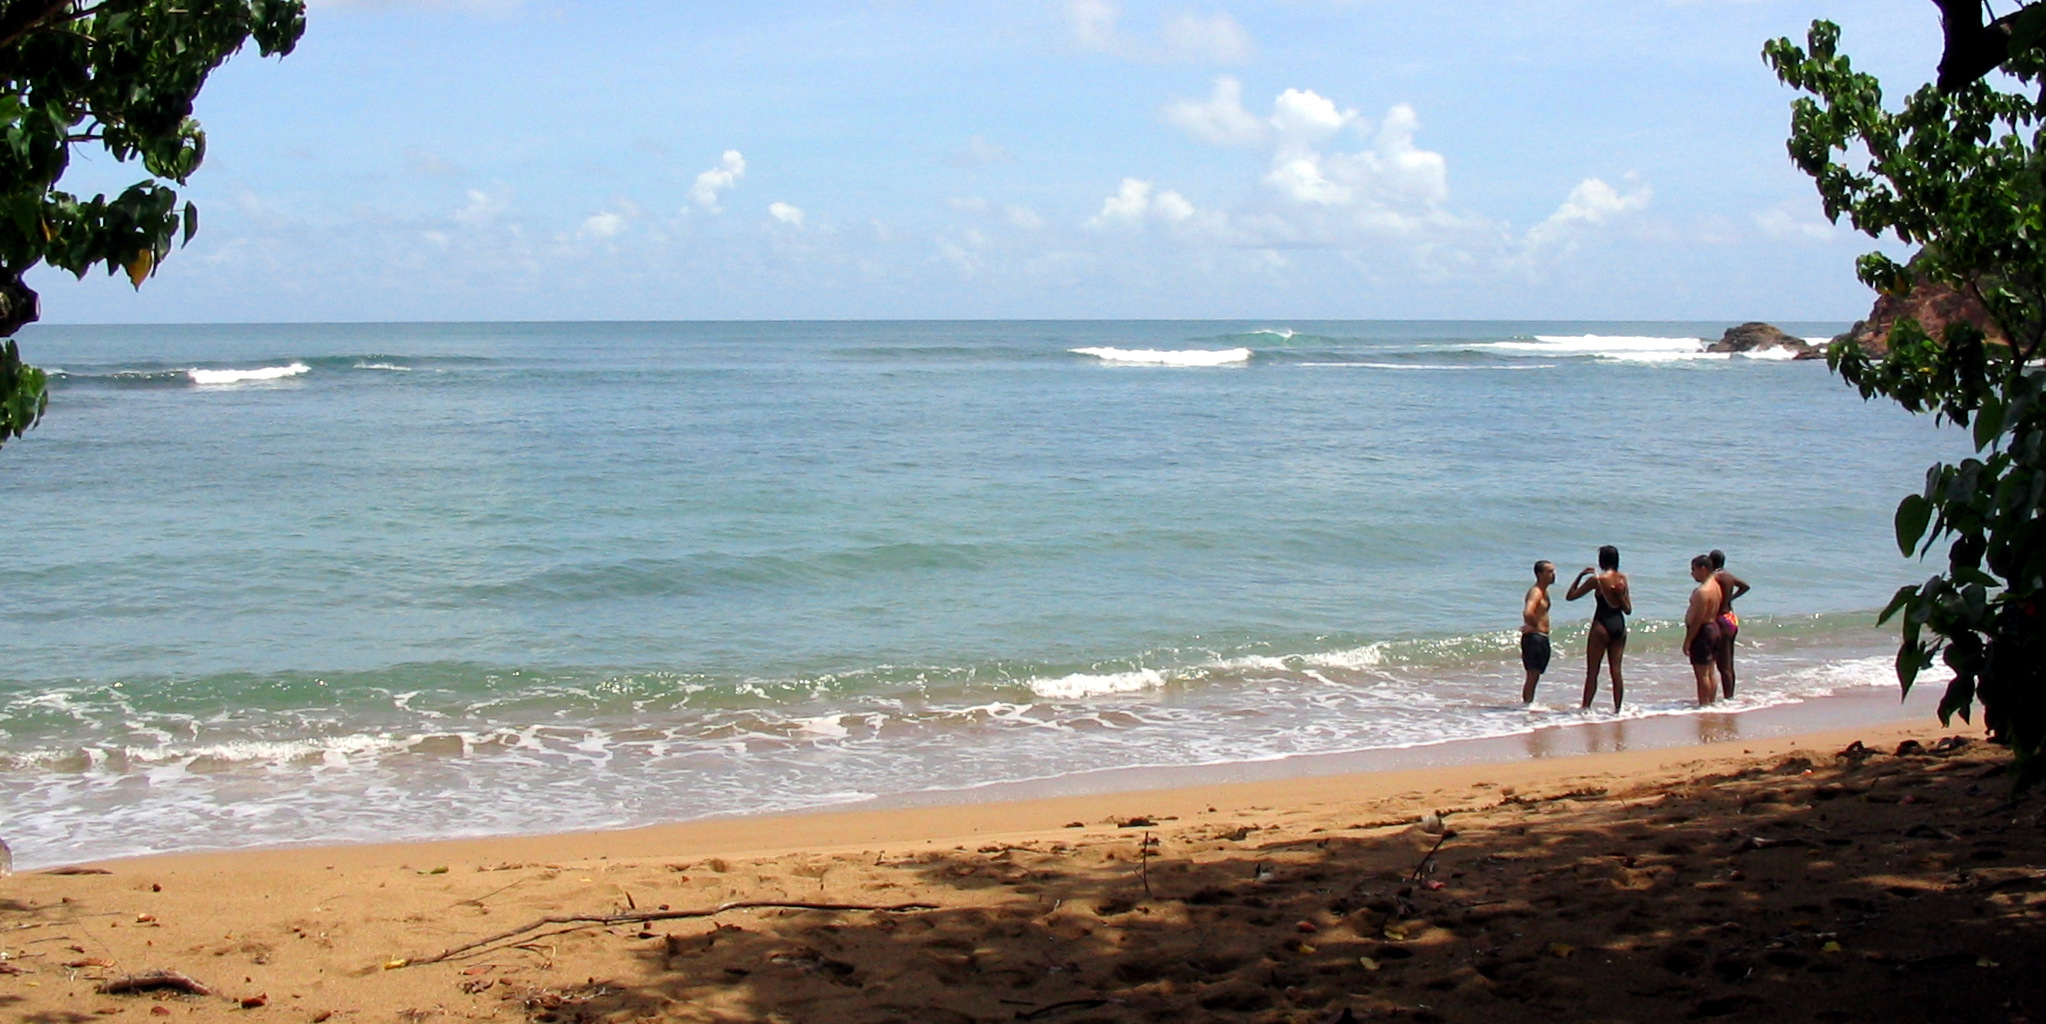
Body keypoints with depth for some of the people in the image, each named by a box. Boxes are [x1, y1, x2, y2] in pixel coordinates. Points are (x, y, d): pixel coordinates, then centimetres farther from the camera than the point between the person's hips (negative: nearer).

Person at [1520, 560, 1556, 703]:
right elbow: (1527, 613, -34)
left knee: (1534, 676, 14)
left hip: (1542, 638, 10)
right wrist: (1534, 626, -18)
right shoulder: (1536, 592, -16)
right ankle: (1527, 704, -6)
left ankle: (1527, 704, 20)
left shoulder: (1544, 592, 16)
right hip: (1534, 637, -10)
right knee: (1533, 676, -8)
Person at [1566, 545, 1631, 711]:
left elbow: (1570, 596, -5)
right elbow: (1628, 610, 6)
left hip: (1602, 625, -5)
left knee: (1592, 671, 1)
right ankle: (1617, 708, 8)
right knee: (1616, 670, 8)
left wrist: (1580, 576, 0)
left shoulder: (1597, 579, -12)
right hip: (1619, 625, 5)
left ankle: (1585, 708, 2)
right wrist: (1620, 596, 12)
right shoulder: (1623, 579, 4)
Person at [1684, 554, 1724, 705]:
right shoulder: (1715, 586, 11)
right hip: (1714, 628, 10)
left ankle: (1704, 706, -3)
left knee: (1701, 674, -5)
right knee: (1710, 673, 15)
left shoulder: (1702, 592, -21)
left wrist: (1687, 640, -19)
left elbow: (1698, 619, -23)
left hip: (1703, 632, -10)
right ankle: (1711, 703, 21)